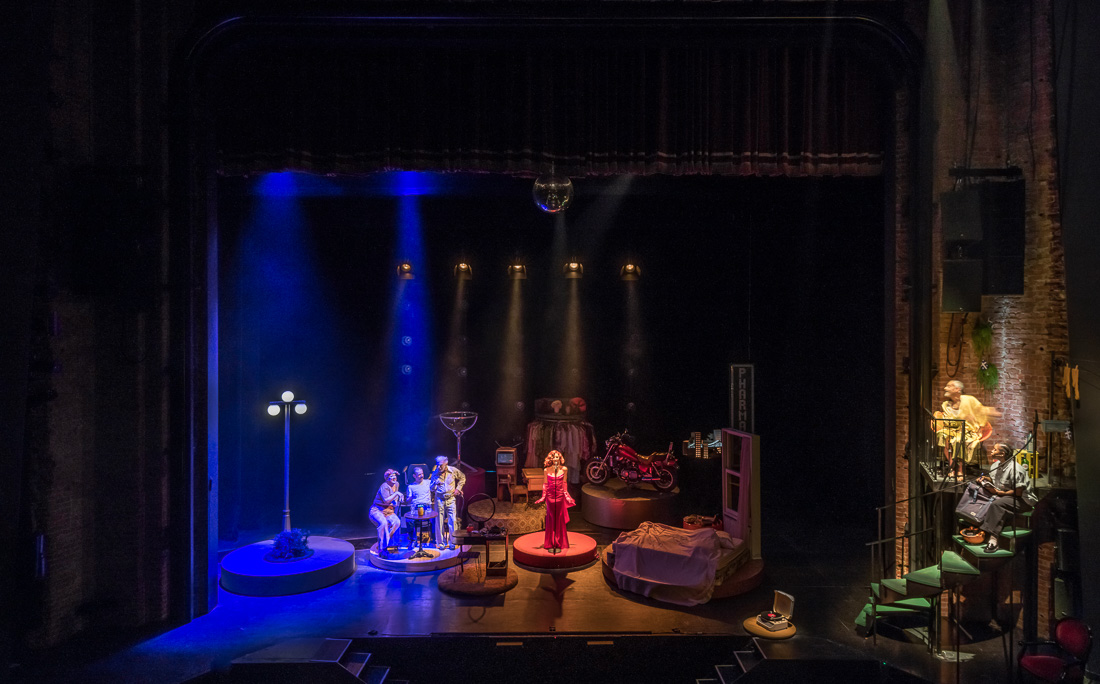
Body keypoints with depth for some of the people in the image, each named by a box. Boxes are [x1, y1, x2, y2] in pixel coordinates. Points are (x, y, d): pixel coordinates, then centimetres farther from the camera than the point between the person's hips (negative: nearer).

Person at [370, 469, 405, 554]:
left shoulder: (396, 484, 10)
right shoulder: (384, 486, -15)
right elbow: (386, 500, -26)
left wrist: (399, 498, 6)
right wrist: (396, 494, -21)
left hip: (389, 511, 7)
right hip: (377, 510, -7)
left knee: (397, 522, -22)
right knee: (383, 523, -35)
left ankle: (385, 542, -11)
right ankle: (382, 548, -28)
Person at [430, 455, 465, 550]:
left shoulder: (453, 471, -6)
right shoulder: (435, 473, -5)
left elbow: (462, 478, 12)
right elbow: (432, 489, -1)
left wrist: (458, 489, 4)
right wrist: (435, 483, -23)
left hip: (450, 499, 0)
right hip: (439, 499, 0)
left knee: (453, 520, -2)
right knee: (439, 521, 1)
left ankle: (452, 542, 9)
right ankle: (441, 543, 13)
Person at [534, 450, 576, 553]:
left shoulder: (564, 469, 0)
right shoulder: (547, 470, -1)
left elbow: (564, 483, 6)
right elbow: (545, 484, 5)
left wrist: (566, 495, 5)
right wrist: (544, 496, 3)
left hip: (560, 496, 0)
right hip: (550, 496, 0)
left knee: (559, 520, 5)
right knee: (550, 520, 5)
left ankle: (559, 544, 15)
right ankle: (550, 544, 15)